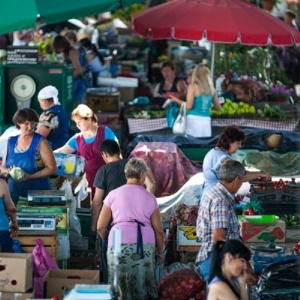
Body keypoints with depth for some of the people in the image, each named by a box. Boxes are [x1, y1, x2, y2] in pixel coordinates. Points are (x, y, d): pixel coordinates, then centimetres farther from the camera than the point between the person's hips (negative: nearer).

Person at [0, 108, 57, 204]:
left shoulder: (40, 142, -7)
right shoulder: (11, 142, 6)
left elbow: (52, 168, -9)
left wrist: (30, 176, -20)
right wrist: (8, 171, -11)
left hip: (37, 192, -3)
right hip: (14, 193, 3)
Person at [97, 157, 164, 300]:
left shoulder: (114, 195, 8)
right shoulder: (150, 198, 11)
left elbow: (100, 227, 9)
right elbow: (159, 230, 11)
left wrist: (108, 241, 28)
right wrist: (159, 252, 25)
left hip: (119, 243, -1)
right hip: (145, 245, 1)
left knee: (121, 286, 2)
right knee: (144, 286, 4)